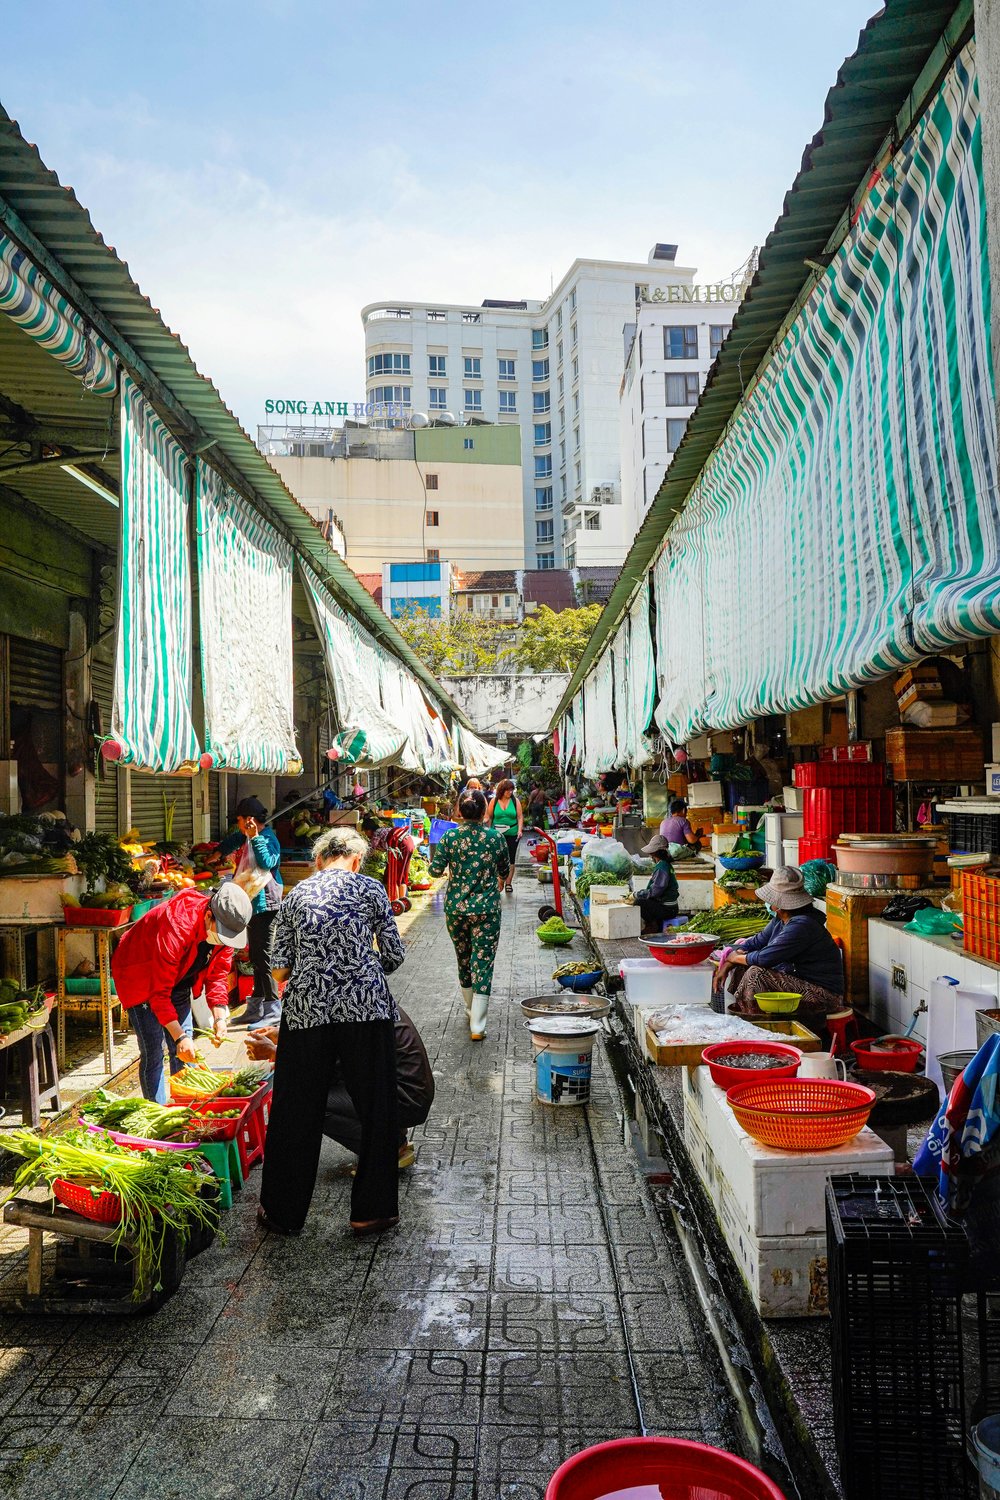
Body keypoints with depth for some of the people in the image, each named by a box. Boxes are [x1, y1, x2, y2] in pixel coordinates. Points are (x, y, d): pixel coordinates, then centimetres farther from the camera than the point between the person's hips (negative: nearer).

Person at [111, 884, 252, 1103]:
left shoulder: (224, 927, -18)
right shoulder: (176, 927, -39)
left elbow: (217, 973, -6)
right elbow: (159, 992, -34)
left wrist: (219, 1016, -19)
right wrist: (179, 1036, -36)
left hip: (177, 981, 7)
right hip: (141, 978, -6)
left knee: (184, 1052, 5)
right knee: (153, 1054, -10)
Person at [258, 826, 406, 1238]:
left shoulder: (296, 895, 11)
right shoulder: (370, 888, 6)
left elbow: (279, 969, 8)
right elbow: (394, 956, 6)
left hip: (305, 1010, 2)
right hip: (365, 1007, -2)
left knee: (296, 1114, 13)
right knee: (376, 1110, 11)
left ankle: (283, 1211, 25)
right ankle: (371, 1211, 18)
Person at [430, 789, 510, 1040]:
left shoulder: (450, 837, -6)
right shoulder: (495, 837, -5)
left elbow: (436, 870, -8)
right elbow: (505, 871, 8)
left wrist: (434, 857, 14)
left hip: (455, 906, 2)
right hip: (486, 907, -2)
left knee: (463, 959, 20)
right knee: (483, 963, 1)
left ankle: (471, 1011, 38)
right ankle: (477, 1026, -3)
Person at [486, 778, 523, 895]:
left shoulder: (515, 801, 1)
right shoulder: (494, 801, 0)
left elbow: (520, 817, 2)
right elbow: (489, 817, 5)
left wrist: (520, 830, -10)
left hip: (512, 834, 1)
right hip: (497, 834, -1)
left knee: (510, 859, 7)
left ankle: (508, 883, 17)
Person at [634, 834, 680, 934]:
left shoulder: (661, 868, -19)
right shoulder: (666, 864, 13)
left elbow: (655, 891, -24)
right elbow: (655, 888, 16)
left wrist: (636, 894, -13)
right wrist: (637, 894, 8)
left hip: (667, 909, -10)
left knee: (639, 903, -19)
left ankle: (652, 926, 0)